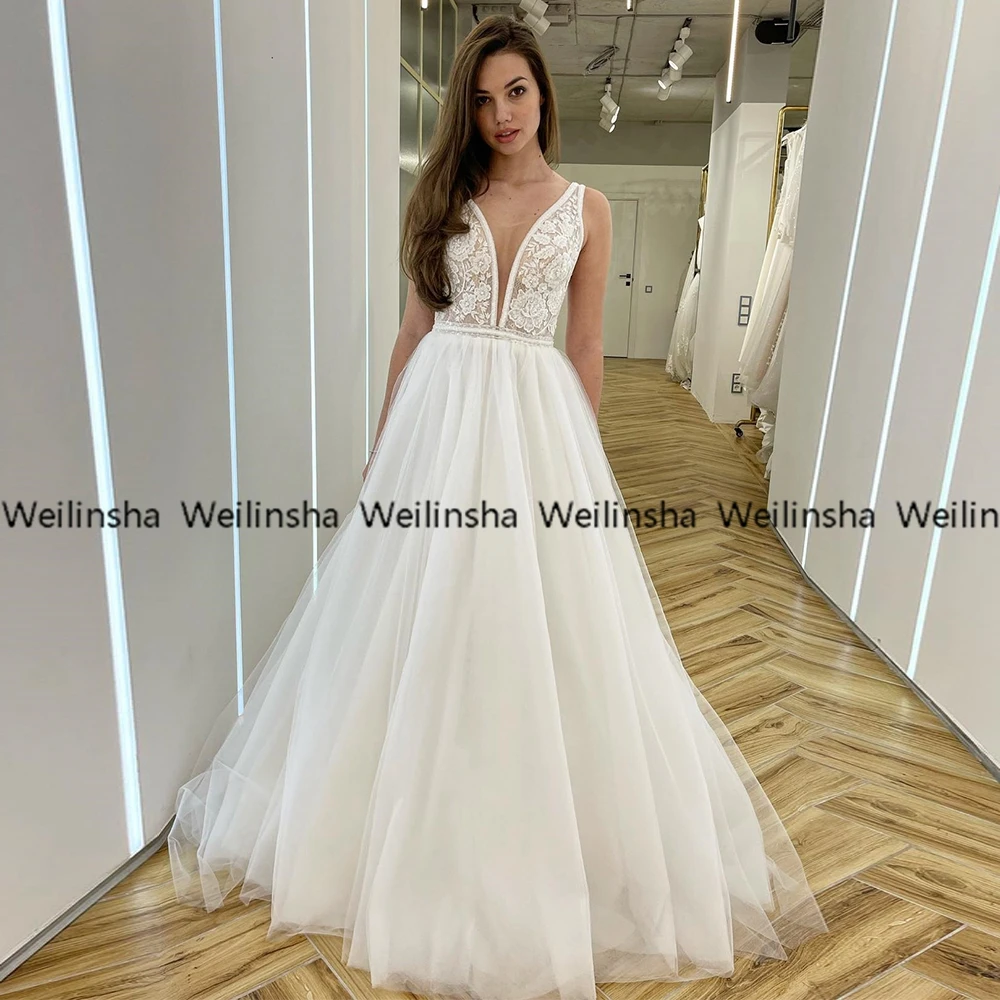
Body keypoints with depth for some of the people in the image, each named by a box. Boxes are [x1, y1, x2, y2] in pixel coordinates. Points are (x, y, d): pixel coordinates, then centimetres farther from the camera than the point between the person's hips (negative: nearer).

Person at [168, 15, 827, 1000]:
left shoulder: (585, 206, 8)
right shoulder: (443, 196, 11)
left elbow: (585, 346, 8)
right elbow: (414, 328, 10)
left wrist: (584, 458, 6)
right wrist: (384, 446, 7)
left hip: (538, 421, -1)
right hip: (438, 416, 1)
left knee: (542, 625, 3)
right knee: (421, 621, 6)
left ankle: (536, 832, 26)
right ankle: (416, 820, 30)